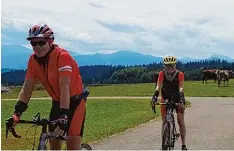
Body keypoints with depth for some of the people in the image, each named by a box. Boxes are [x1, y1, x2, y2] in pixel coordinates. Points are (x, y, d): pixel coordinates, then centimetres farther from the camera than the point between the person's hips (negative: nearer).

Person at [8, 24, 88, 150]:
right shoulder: (33, 60, -8)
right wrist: (17, 112, -21)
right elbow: (27, 88, -9)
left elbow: (64, 87, -33)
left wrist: (63, 116, -40)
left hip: (75, 101, -6)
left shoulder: (62, 56, -26)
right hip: (57, 102, 6)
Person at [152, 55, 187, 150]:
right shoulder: (162, 74, -17)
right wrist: (155, 96, -43)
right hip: (165, 99, 1)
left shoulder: (180, 74, -20)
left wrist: (182, 98, -46)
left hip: (177, 99, -1)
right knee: (164, 122, -1)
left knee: (181, 121, -5)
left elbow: (181, 87, -30)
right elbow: (158, 86, -27)